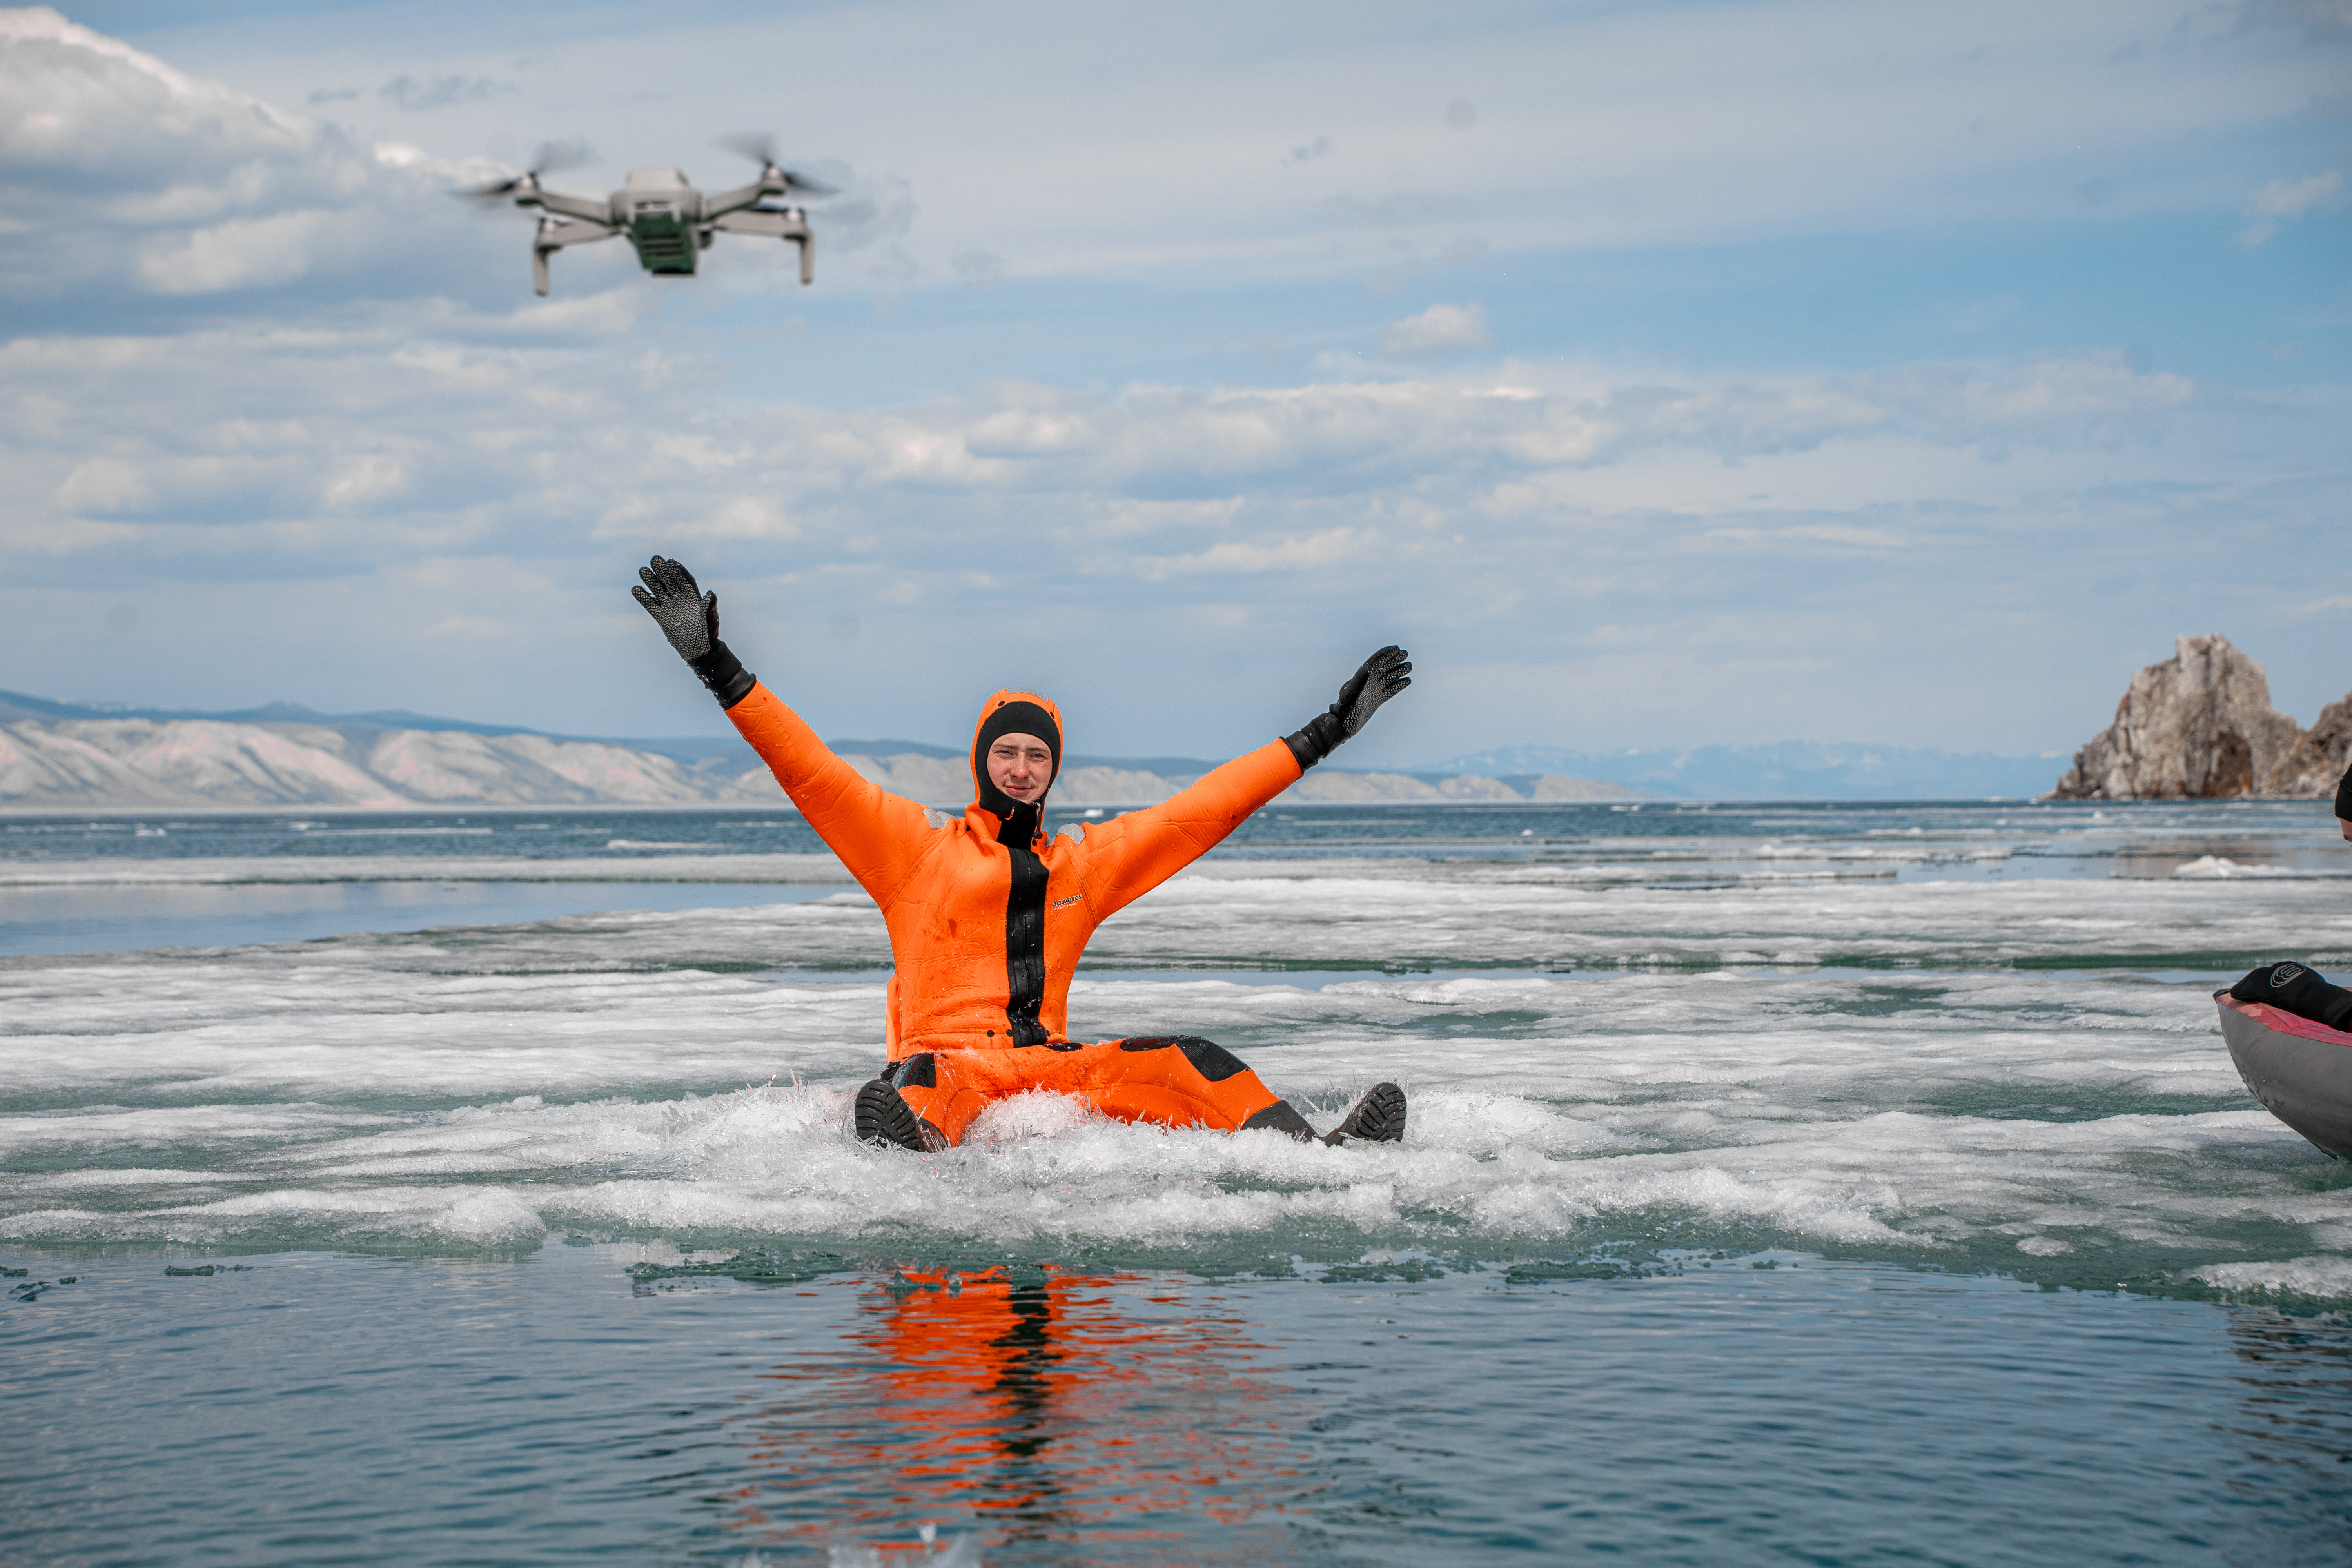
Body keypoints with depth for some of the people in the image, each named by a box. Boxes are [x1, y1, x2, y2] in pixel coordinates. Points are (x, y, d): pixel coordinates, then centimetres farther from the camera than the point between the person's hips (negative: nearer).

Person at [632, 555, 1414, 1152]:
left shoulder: (1086, 859, 20)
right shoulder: (916, 844, 10)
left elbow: (1205, 808, 23)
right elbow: (811, 771, 3)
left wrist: (1325, 733, 23)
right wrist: (717, 667, -6)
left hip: (1054, 1068, 4)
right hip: (947, 1063, -4)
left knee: (1190, 1062, -18)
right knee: (918, 1086, -40)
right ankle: (908, 1150, -74)